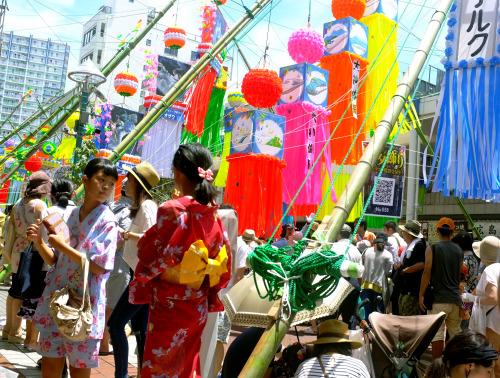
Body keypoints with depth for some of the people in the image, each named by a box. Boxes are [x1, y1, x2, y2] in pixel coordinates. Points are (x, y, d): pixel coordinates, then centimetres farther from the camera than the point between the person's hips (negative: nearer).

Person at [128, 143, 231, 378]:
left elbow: (150, 257, -16)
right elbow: (223, 263, 4)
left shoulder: (172, 211, -19)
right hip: (198, 306, 6)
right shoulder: (213, 215, -1)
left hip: (168, 306, -6)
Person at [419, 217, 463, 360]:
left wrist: (421, 295, -5)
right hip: (455, 298, 5)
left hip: (438, 299, -5)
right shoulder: (459, 251, 9)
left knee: (437, 334, -2)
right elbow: (461, 275, 16)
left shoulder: (432, 249, -7)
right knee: (456, 333, 13)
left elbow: (427, 272, -11)